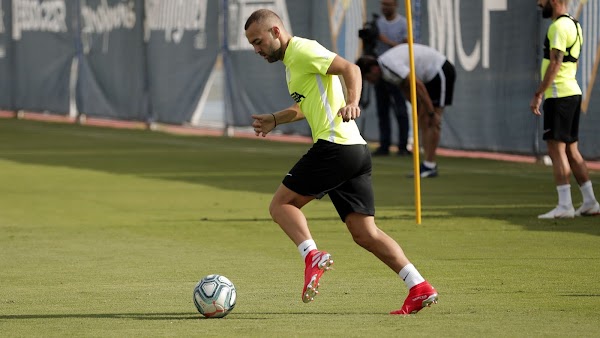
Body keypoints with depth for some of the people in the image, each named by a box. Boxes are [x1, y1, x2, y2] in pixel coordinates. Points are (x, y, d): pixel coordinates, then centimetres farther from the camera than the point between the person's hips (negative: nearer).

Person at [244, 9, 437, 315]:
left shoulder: (302, 51, -5)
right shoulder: (291, 60, 25)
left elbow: (349, 68, -18)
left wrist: (351, 103, -34)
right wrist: (274, 120, 33)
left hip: (334, 146, -10)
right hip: (356, 151, 10)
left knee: (281, 204, -2)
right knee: (365, 233, 4)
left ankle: (312, 256, -22)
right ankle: (419, 288, -4)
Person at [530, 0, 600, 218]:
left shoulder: (559, 27, -13)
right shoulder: (573, 25, 18)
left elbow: (555, 64, -19)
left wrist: (538, 94, -18)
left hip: (559, 94, -10)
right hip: (572, 92, 10)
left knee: (556, 149, -8)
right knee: (570, 150, 12)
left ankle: (564, 206, -11)